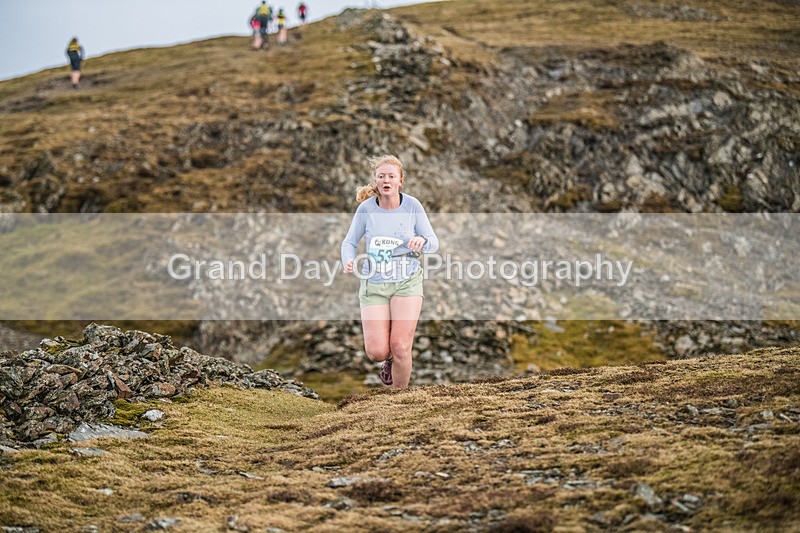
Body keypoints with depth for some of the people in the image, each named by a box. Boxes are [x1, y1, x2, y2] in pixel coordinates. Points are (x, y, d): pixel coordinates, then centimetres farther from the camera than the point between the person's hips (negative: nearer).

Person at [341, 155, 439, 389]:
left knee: (400, 347, -10)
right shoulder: (366, 208, -6)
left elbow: (433, 242, -1)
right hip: (373, 284, 1)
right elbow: (349, 242, 5)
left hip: (407, 282, -1)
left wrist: (422, 241, -25)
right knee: (376, 352, -8)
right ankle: (389, 359, 31)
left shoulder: (412, 205, -7)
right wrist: (348, 261, -16)